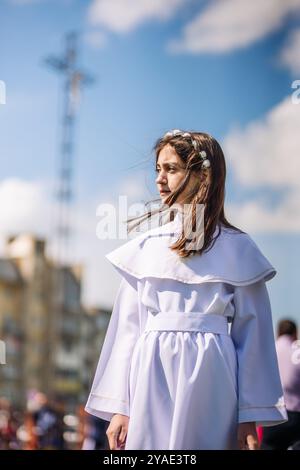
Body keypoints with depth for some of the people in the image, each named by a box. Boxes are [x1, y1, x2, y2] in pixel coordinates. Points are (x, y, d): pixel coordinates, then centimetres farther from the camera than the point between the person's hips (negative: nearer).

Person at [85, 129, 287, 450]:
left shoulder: (236, 249, 2)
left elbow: (251, 333, 1)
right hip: (151, 378, 2)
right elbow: (128, 328, 7)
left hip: (208, 380, -2)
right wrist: (119, 407, 2)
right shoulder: (145, 248, 8)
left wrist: (250, 416, -2)